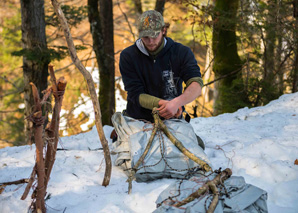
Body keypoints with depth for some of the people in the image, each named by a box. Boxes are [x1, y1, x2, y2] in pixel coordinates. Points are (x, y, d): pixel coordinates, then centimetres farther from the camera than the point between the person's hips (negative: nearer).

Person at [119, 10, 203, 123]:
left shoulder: (182, 53, -2)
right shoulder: (128, 56, -2)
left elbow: (197, 85, -15)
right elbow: (136, 94, -8)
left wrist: (176, 103, -35)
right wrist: (164, 104, -25)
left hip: (172, 120, 0)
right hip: (138, 120, 0)